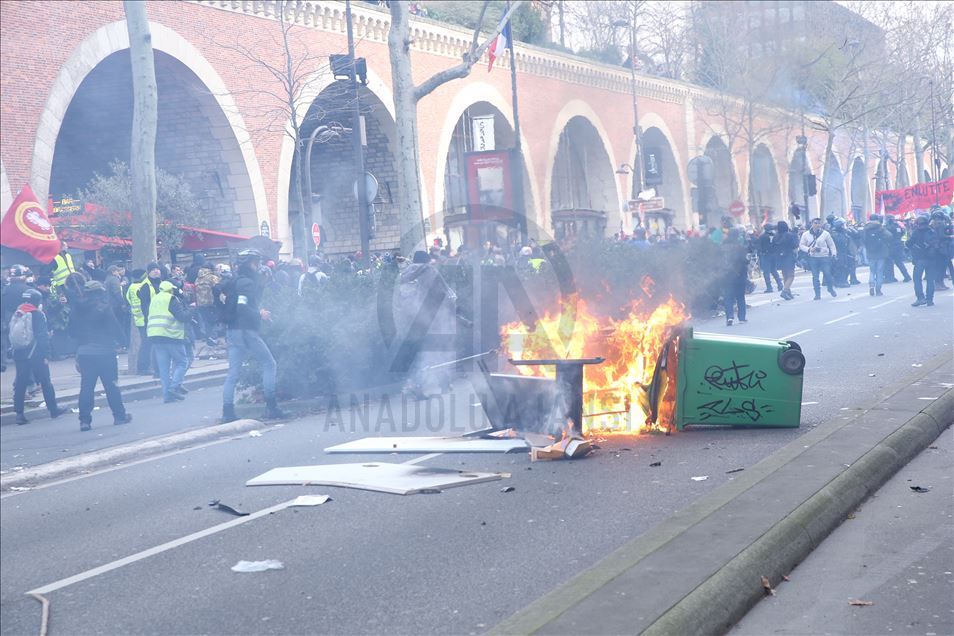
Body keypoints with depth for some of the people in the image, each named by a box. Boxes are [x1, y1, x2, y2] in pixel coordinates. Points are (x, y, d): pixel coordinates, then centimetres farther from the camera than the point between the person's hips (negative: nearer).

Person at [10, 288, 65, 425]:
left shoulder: (16, 315, 7)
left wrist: (14, 355, 17)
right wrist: (46, 355, -11)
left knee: (20, 384, 7)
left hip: (19, 355, 5)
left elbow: (12, 335, 12)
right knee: (46, 382, 7)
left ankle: (19, 413, 3)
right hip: (35, 355, -5)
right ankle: (53, 409, 14)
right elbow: (43, 337, -14)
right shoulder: (37, 314, -10)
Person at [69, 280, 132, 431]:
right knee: (111, 384, 5)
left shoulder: (78, 309, 5)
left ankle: (84, 420, 2)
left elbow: (72, 331, 12)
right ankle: (119, 415, 12)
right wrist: (120, 341, 6)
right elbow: (114, 327, -9)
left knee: (86, 387, 5)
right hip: (104, 351, -4)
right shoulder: (104, 307, -10)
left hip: (84, 352, 4)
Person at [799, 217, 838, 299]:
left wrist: (834, 253, -9)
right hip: (813, 258, 1)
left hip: (824, 257, -1)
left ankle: (831, 289, 22)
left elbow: (831, 245, 4)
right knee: (815, 276, 2)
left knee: (827, 274, -3)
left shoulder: (825, 234, 0)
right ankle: (817, 294, 9)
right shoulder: (806, 234, 4)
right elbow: (801, 245, 7)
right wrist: (809, 249, -11)